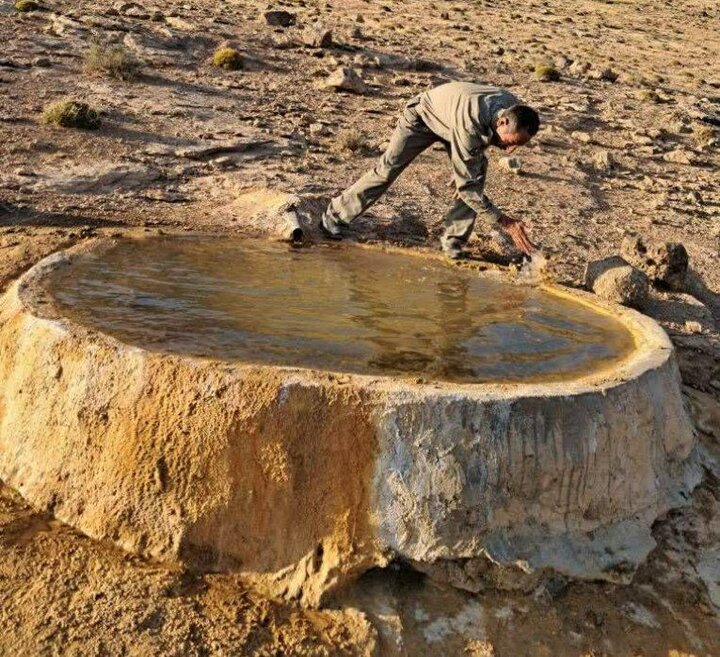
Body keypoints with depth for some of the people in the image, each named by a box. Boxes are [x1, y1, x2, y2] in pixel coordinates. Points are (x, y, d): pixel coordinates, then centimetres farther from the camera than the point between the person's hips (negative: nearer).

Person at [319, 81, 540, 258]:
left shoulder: (514, 109, -24)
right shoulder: (469, 125, -47)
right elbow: (466, 186, -42)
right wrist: (505, 222, -41)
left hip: (451, 117, 6)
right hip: (424, 115, -6)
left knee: (478, 172, -16)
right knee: (387, 169, -9)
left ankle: (454, 240, -9)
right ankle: (334, 216, 8)